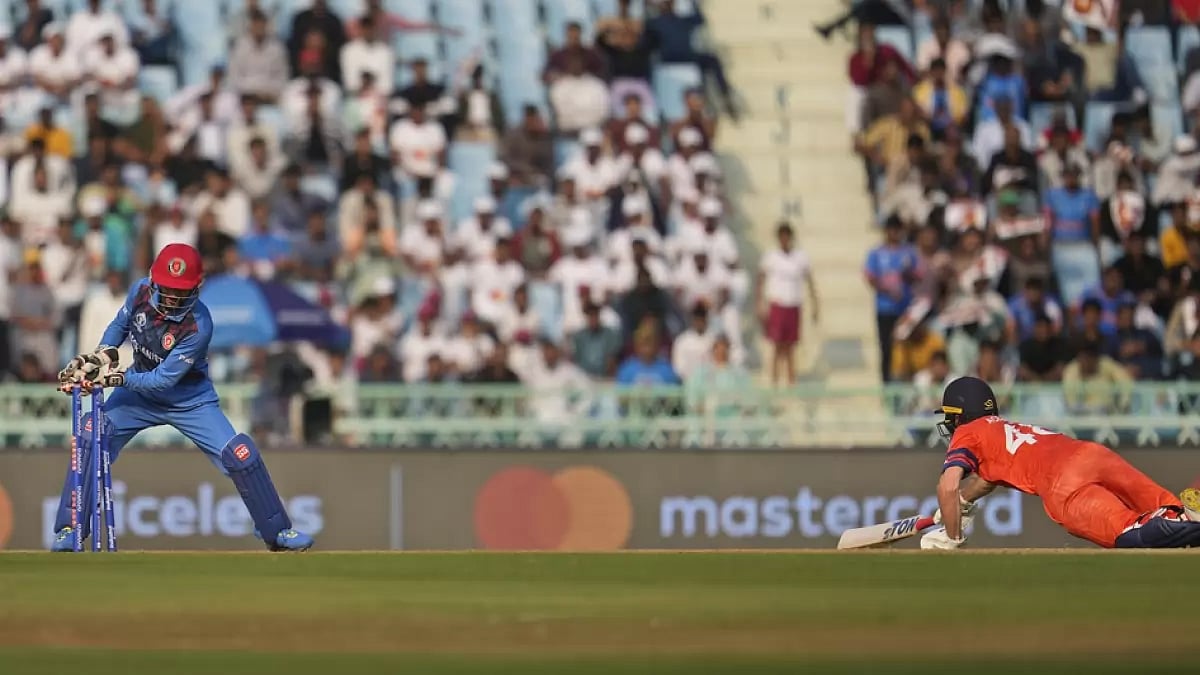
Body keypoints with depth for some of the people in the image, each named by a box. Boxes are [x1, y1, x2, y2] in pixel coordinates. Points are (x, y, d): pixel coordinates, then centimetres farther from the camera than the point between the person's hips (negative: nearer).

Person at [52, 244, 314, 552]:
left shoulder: (198, 326, -31)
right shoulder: (140, 292, -18)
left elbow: (163, 380, -29)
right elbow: (119, 325, 3)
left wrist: (119, 377, -38)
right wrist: (103, 354, -15)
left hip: (190, 400, -3)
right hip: (140, 392, 3)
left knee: (241, 455, -14)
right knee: (91, 435, -18)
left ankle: (277, 532, 5)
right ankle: (70, 529, -8)